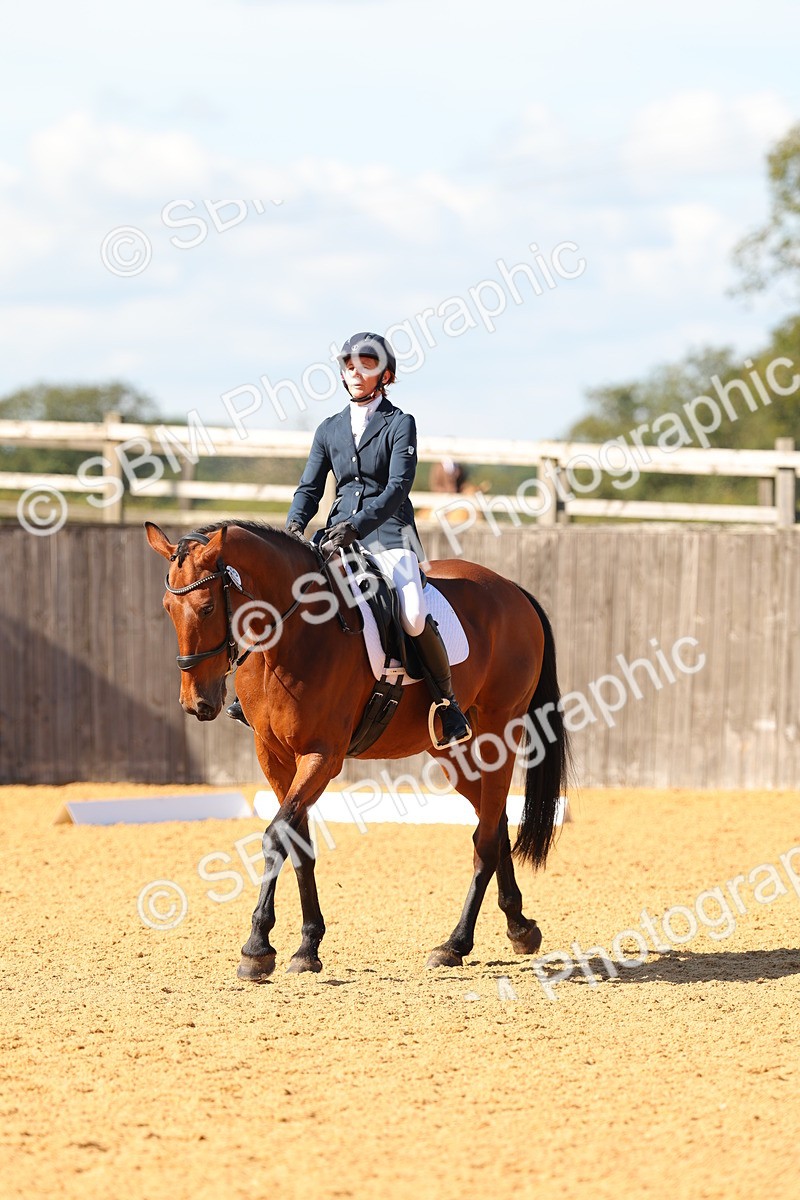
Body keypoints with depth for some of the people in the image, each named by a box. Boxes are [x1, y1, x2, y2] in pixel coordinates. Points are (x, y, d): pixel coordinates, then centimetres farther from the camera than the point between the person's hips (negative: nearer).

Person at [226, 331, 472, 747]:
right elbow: (310, 487, 11)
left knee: (414, 616, -28)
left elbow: (398, 486, -12)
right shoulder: (330, 429, 14)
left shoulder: (400, 424, 0)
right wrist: (295, 525, -11)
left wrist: (356, 526, -26)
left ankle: (446, 702, -9)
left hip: (387, 533, -5)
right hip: (339, 534, 5)